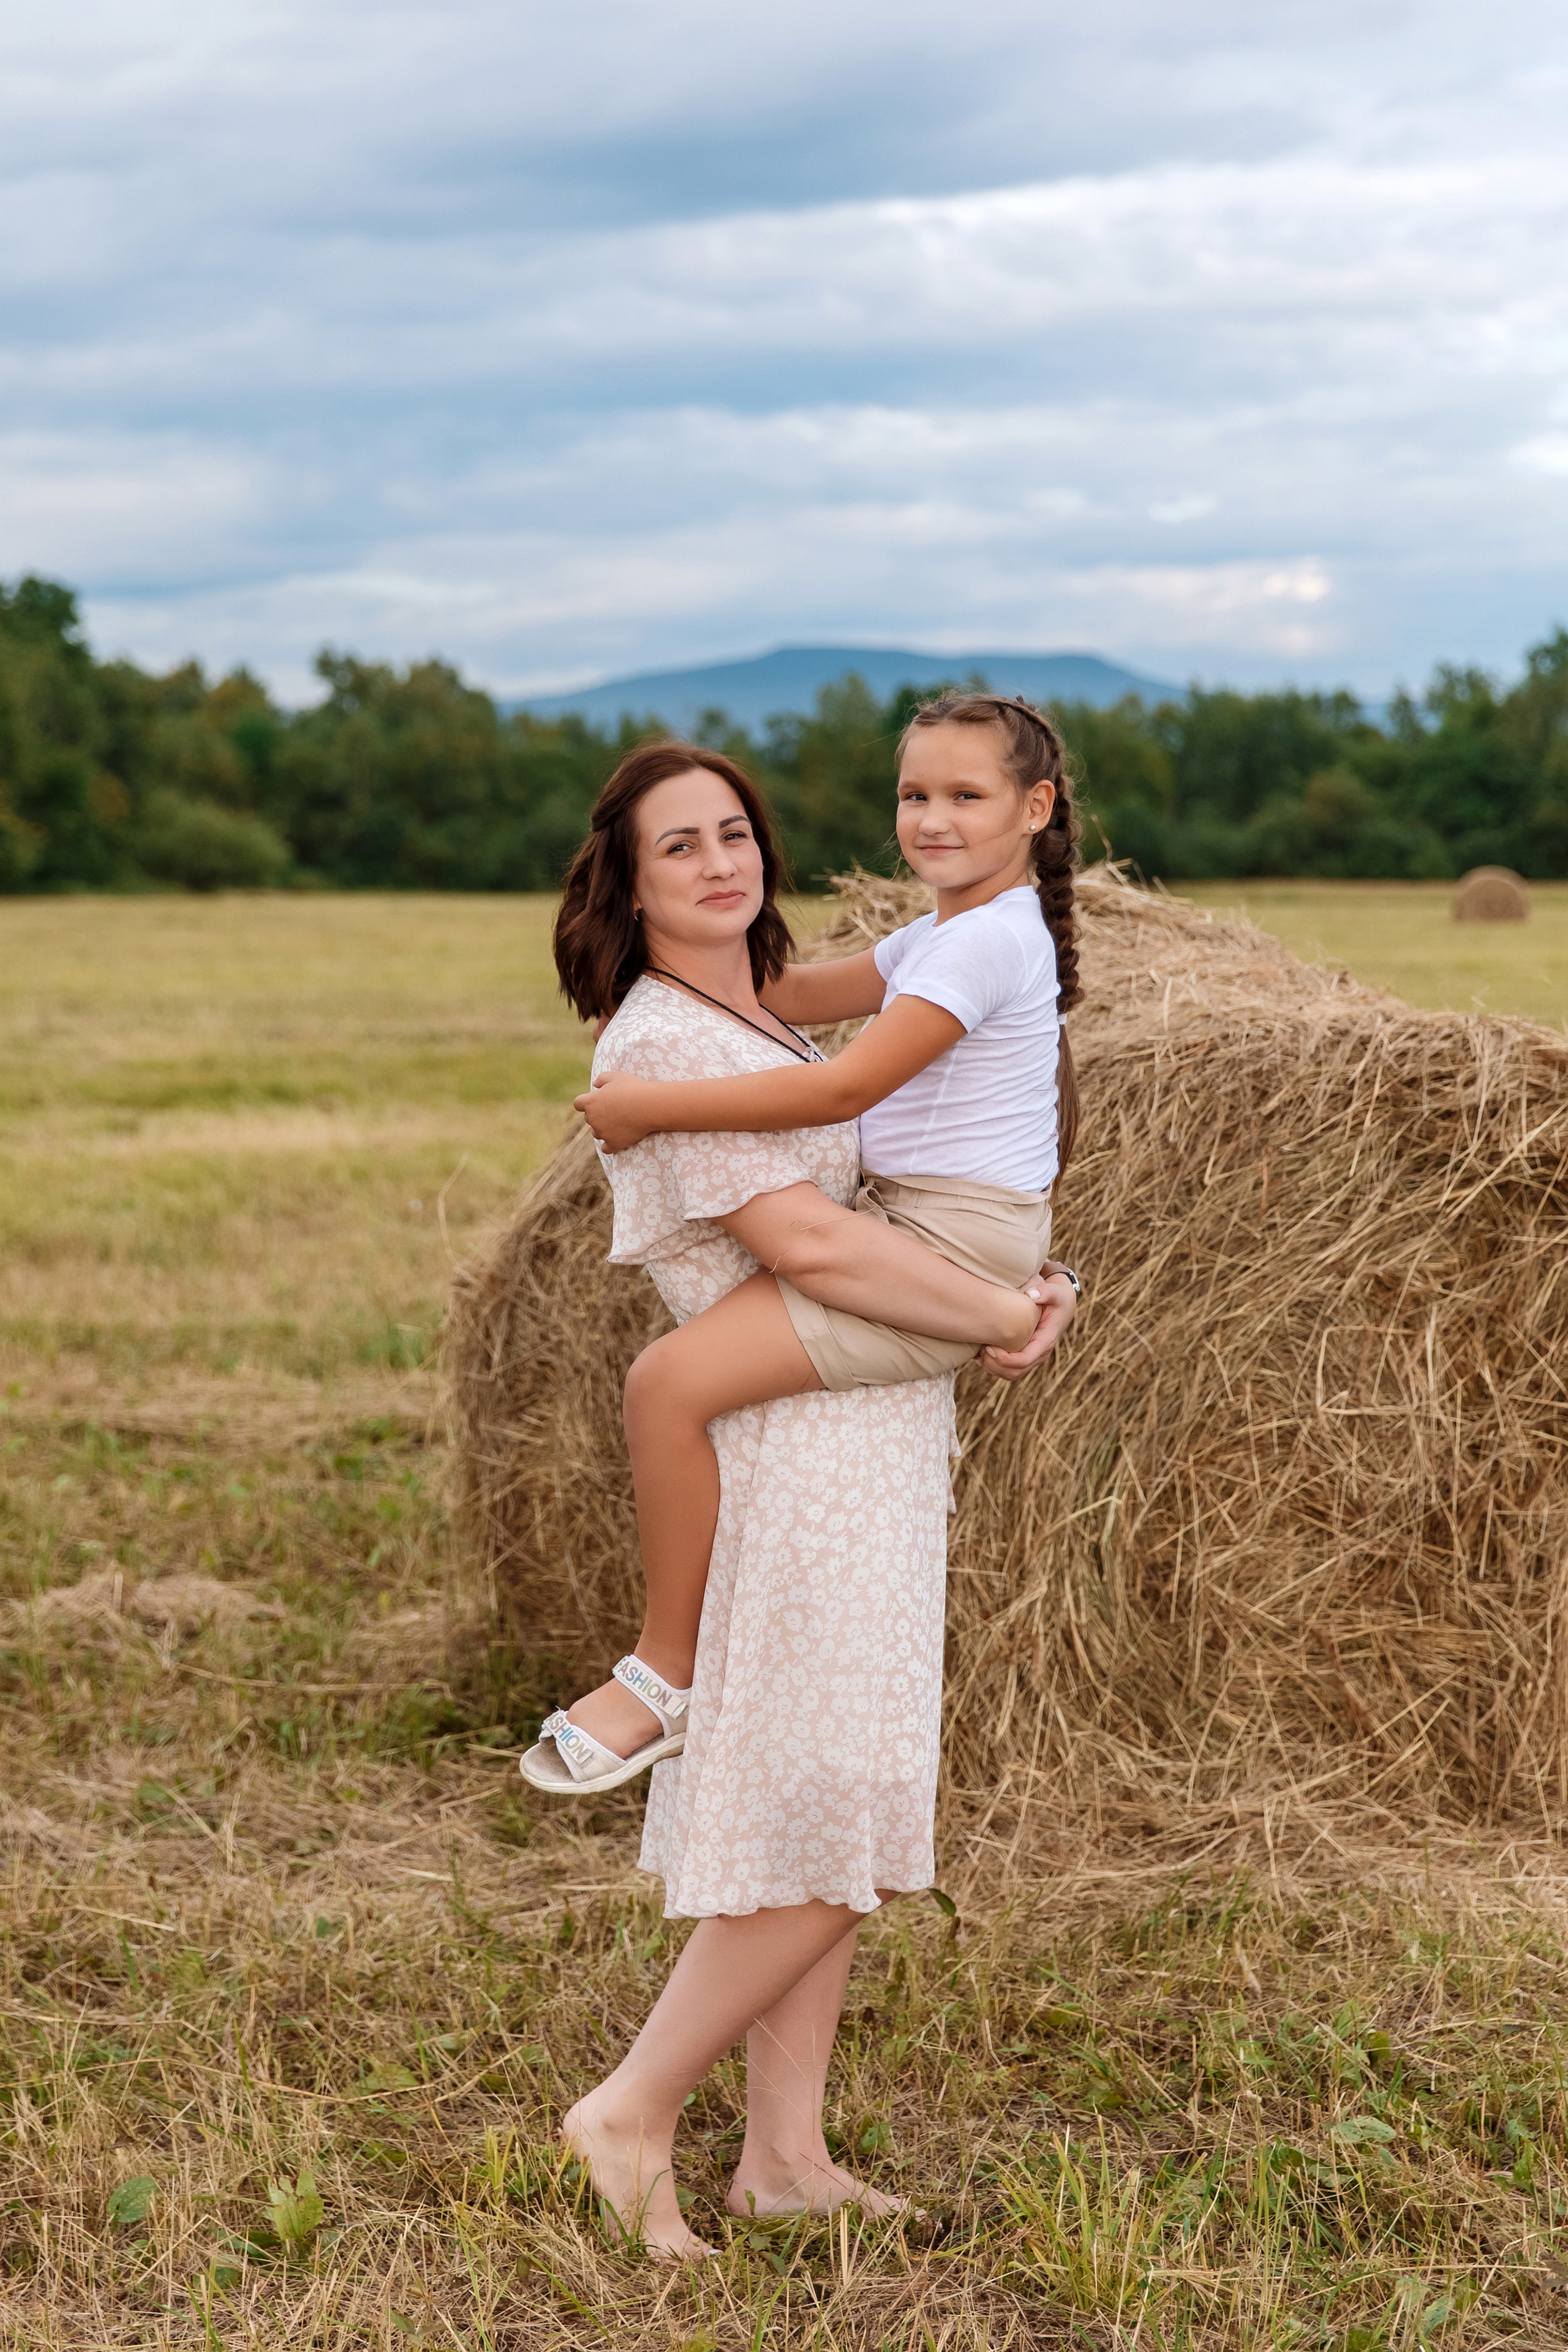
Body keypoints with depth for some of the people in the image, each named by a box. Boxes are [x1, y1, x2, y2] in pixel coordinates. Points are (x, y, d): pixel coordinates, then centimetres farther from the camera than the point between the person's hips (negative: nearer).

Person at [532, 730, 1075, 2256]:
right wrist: (1002, 1318, -13)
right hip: (798, 1455, -9)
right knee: (825, 1840, -7)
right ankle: (632, 2113, 6)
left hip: (870, 1451, 9)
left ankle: (784, 2154, 18)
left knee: (836, 1821, 11)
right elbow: (805, 1243, -22)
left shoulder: (758, 1024, 16)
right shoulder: (656, 1043, -14)